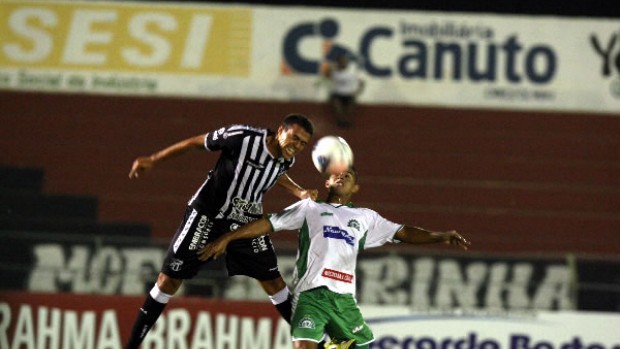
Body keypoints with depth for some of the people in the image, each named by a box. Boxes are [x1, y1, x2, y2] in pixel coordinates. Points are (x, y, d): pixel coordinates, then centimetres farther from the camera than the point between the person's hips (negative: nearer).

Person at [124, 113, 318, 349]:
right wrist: (153, 160, -10)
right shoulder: (242, 137, -26)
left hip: (247, 223, 5)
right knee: (169, 279, -3)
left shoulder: (286, 159, -8)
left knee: (273, 281, 4)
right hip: (207, 218, -5)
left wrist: (300, 193, 2)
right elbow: (196, 142, -14)